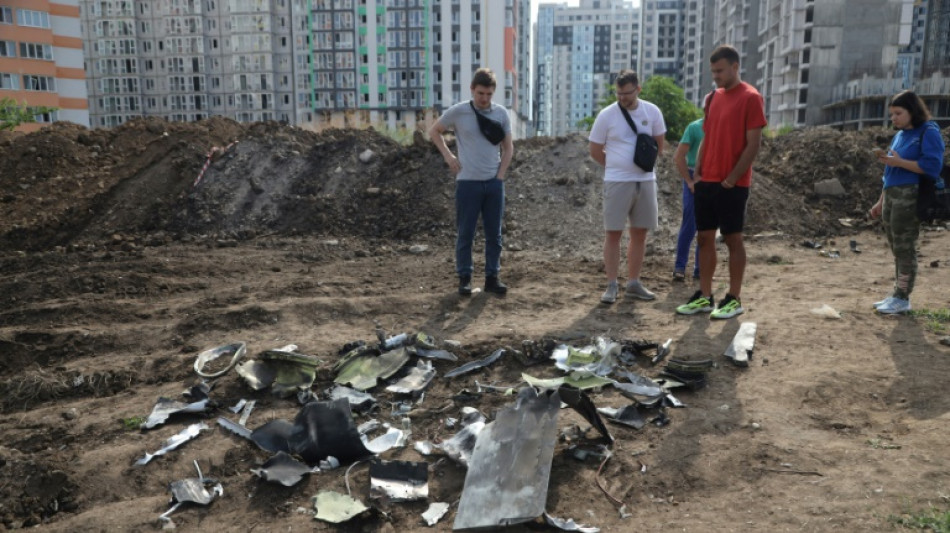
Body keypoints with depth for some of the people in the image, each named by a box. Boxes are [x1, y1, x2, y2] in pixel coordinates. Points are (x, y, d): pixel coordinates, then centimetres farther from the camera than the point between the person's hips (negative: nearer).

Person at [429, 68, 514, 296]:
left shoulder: (501, 113, 4)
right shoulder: (458, 112, -4)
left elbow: (508, 147, 10)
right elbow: (434, 131, 9)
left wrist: (500, 175, 0)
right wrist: (448, 156, -1)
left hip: (494, 184, 3)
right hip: (468, 183, -3)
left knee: (494, 234, 7)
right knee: (465, 234, 2)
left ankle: (492, 278, 17)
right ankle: (464, 278, 12)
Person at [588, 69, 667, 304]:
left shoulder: (652, 112, 3)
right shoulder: (607, 115, -6)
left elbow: (659, 143, 16)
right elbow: (595, 151, 1)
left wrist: (644, 163, 8)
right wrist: (617, 166, 4)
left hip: (646, 180, 4)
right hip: (617, 181, -3)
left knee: (640, 233, 9)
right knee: (613, 233, -2)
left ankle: (634, 283, 20)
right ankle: (611, 285, 6)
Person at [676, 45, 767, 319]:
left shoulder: (750, 98, -8)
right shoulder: (714, 97, 13)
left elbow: (753, 144, -12)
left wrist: (732, 179, -14)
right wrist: (697, 173, 6)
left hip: (732, 185, -7)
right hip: (706, 182, 7)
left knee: (733, 239, 1)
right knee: (705, 238, 8)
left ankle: (734, 299, 11)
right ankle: (704, 296, 16)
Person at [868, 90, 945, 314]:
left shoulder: (929, 132, -5)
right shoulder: (899, 135, 18)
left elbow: (932, 165, -17)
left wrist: (899, 162, -19)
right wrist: (881, 202, 20)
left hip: (909, 197, -8)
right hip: (890, 196, 8)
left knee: (904, 247, -5)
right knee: (896, 248, 10)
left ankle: (903, 298, 1)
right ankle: (897, 295, 17)